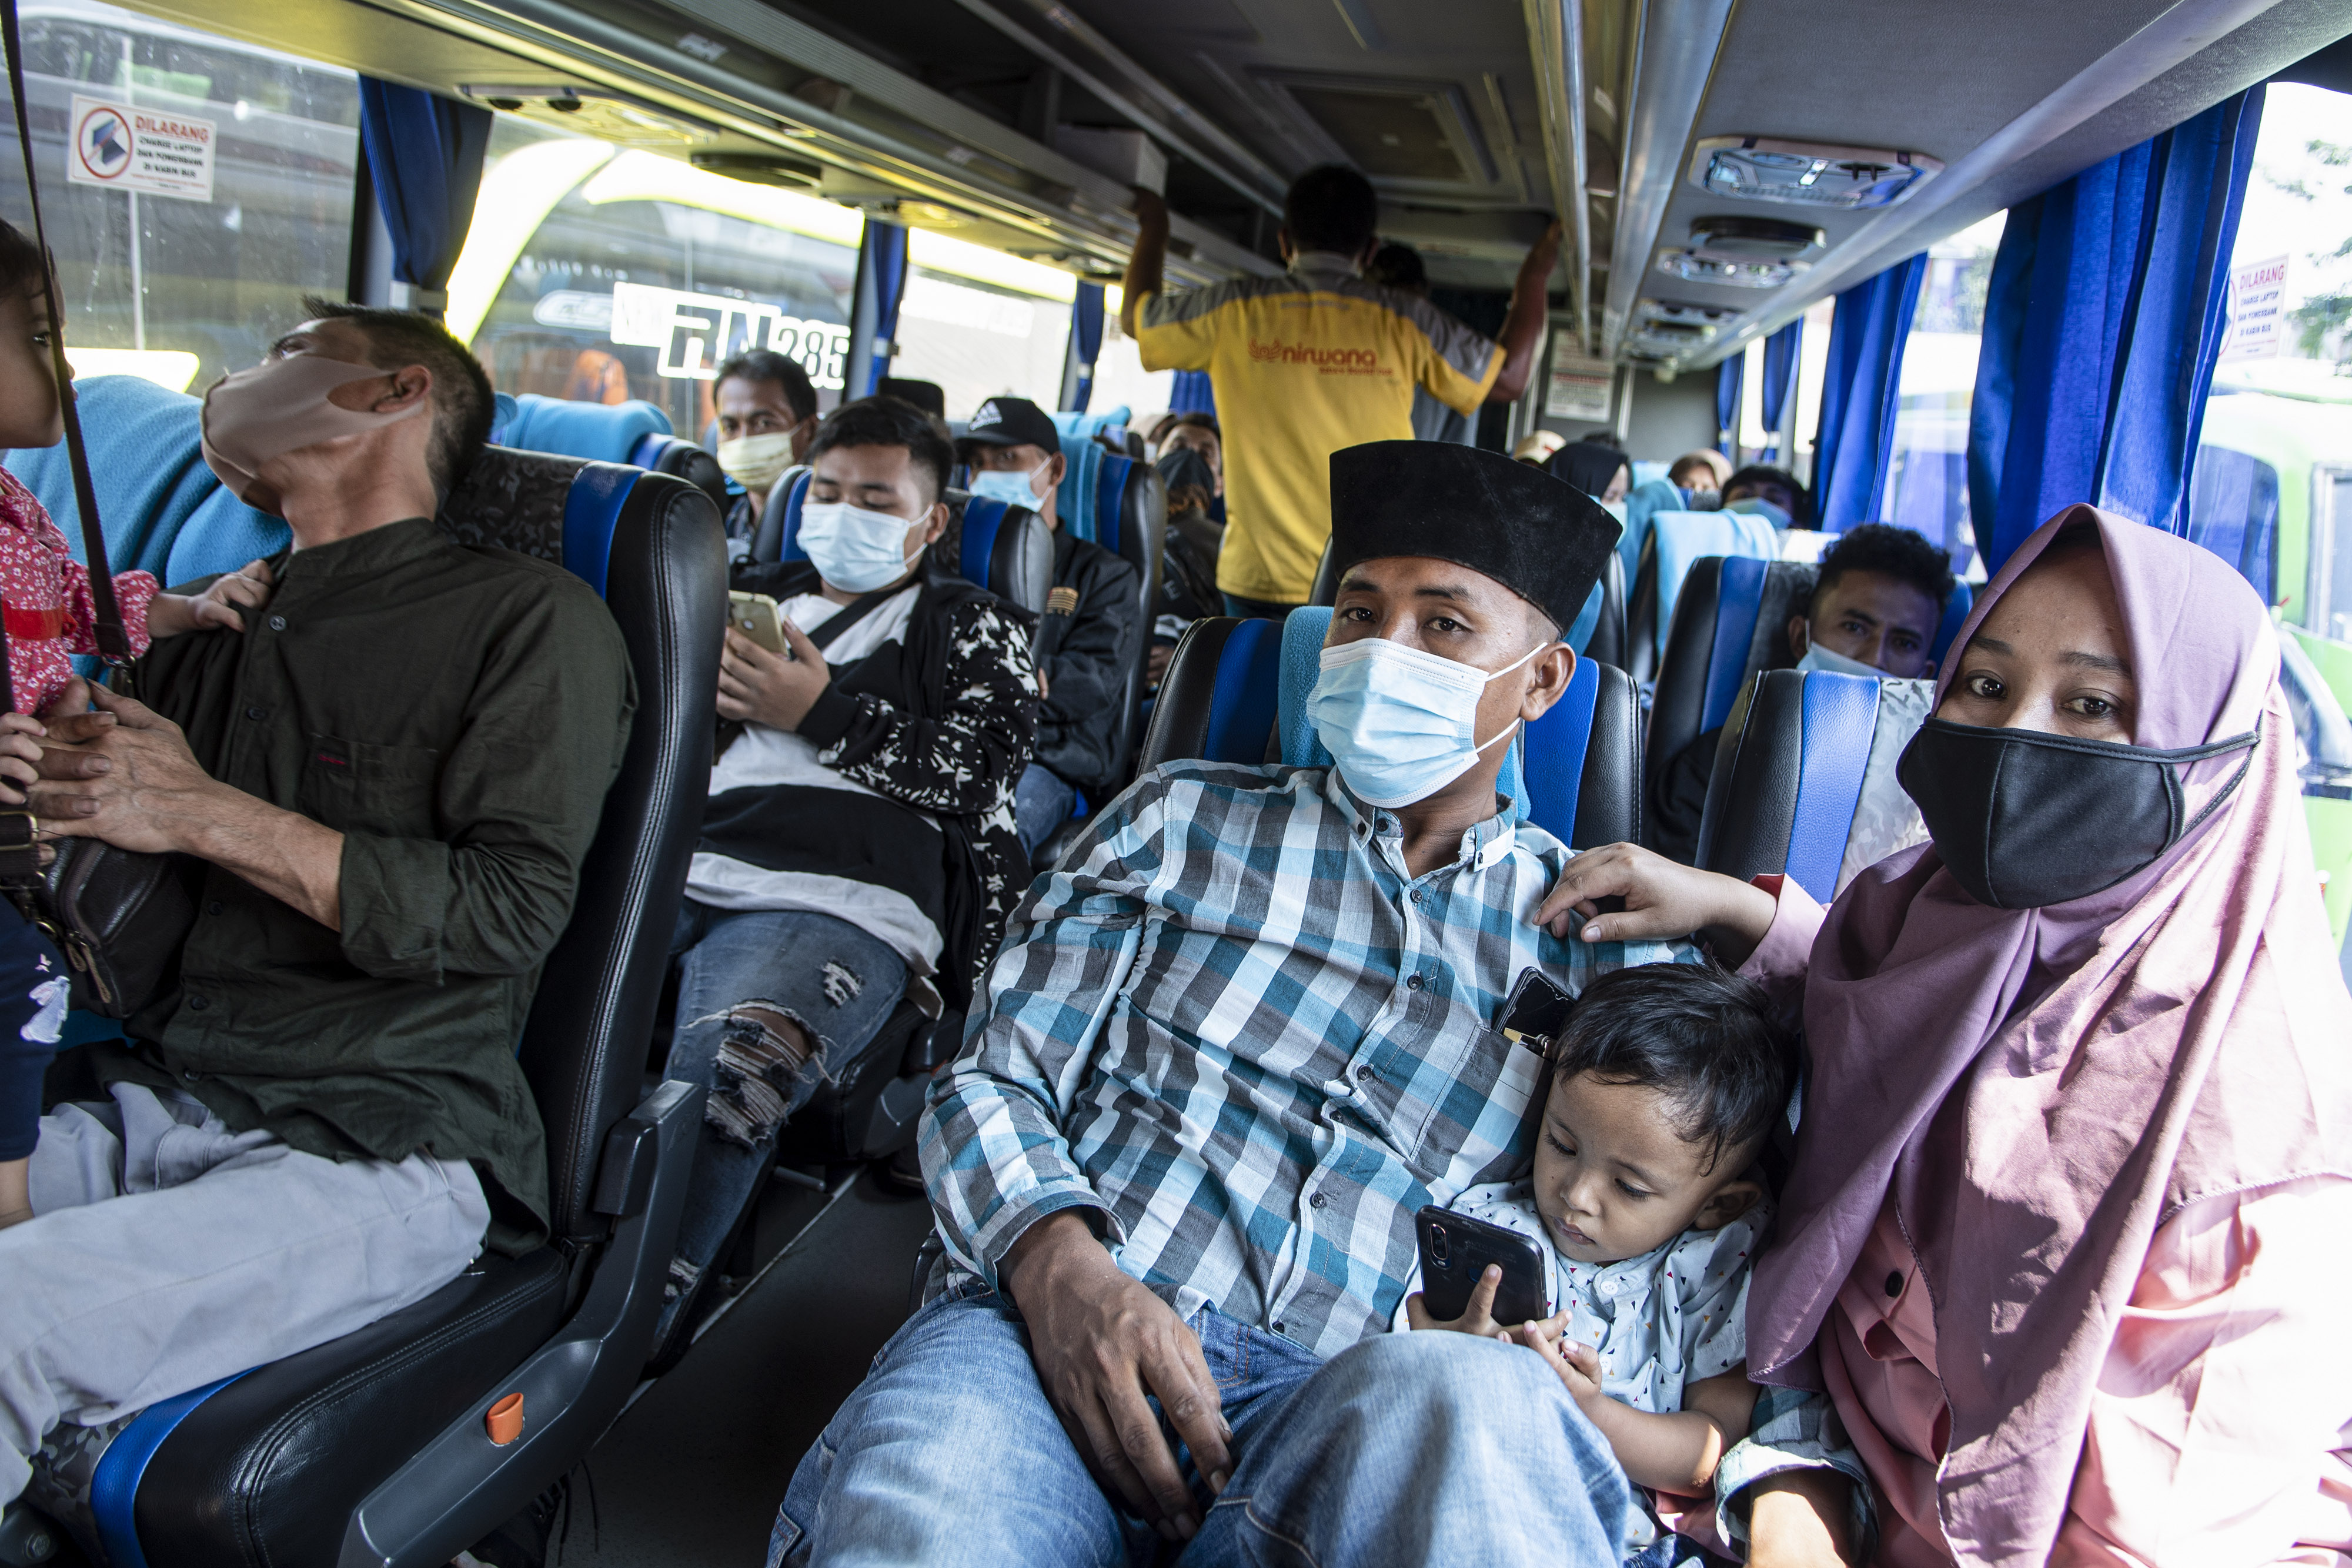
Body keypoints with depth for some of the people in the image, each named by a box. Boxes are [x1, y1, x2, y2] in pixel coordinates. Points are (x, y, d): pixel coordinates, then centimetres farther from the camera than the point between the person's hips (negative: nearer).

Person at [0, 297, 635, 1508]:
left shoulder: (531, 617, -1)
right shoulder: (218, 626, 20)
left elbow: (509, 909, -11)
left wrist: (208, 815, -12)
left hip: (377, 1148, -6)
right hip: (145, 1104, 7)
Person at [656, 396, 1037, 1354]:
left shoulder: (971, 628, 22)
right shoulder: (752, 593, 35)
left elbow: (979, 772, 4)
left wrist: (821, 712, 0)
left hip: (835, 905, -4)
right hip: (667, 867, 5)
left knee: (715, 1078, -37)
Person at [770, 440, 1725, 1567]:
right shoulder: (1180, 821, 17)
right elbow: (991, 1080, 11)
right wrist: (1056, 1262, -10)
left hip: (1363, 1399, 1)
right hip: (1066, 1339, 0)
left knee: (1464, 1402, -37)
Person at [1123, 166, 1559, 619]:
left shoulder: (1234, 310, 0)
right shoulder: (1403, 322, -2)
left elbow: (1135, 318, 17)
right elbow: (1509, 379, 7)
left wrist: (1152, 230, 35)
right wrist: (1535, 276, 22)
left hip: (1256, 581, 1)